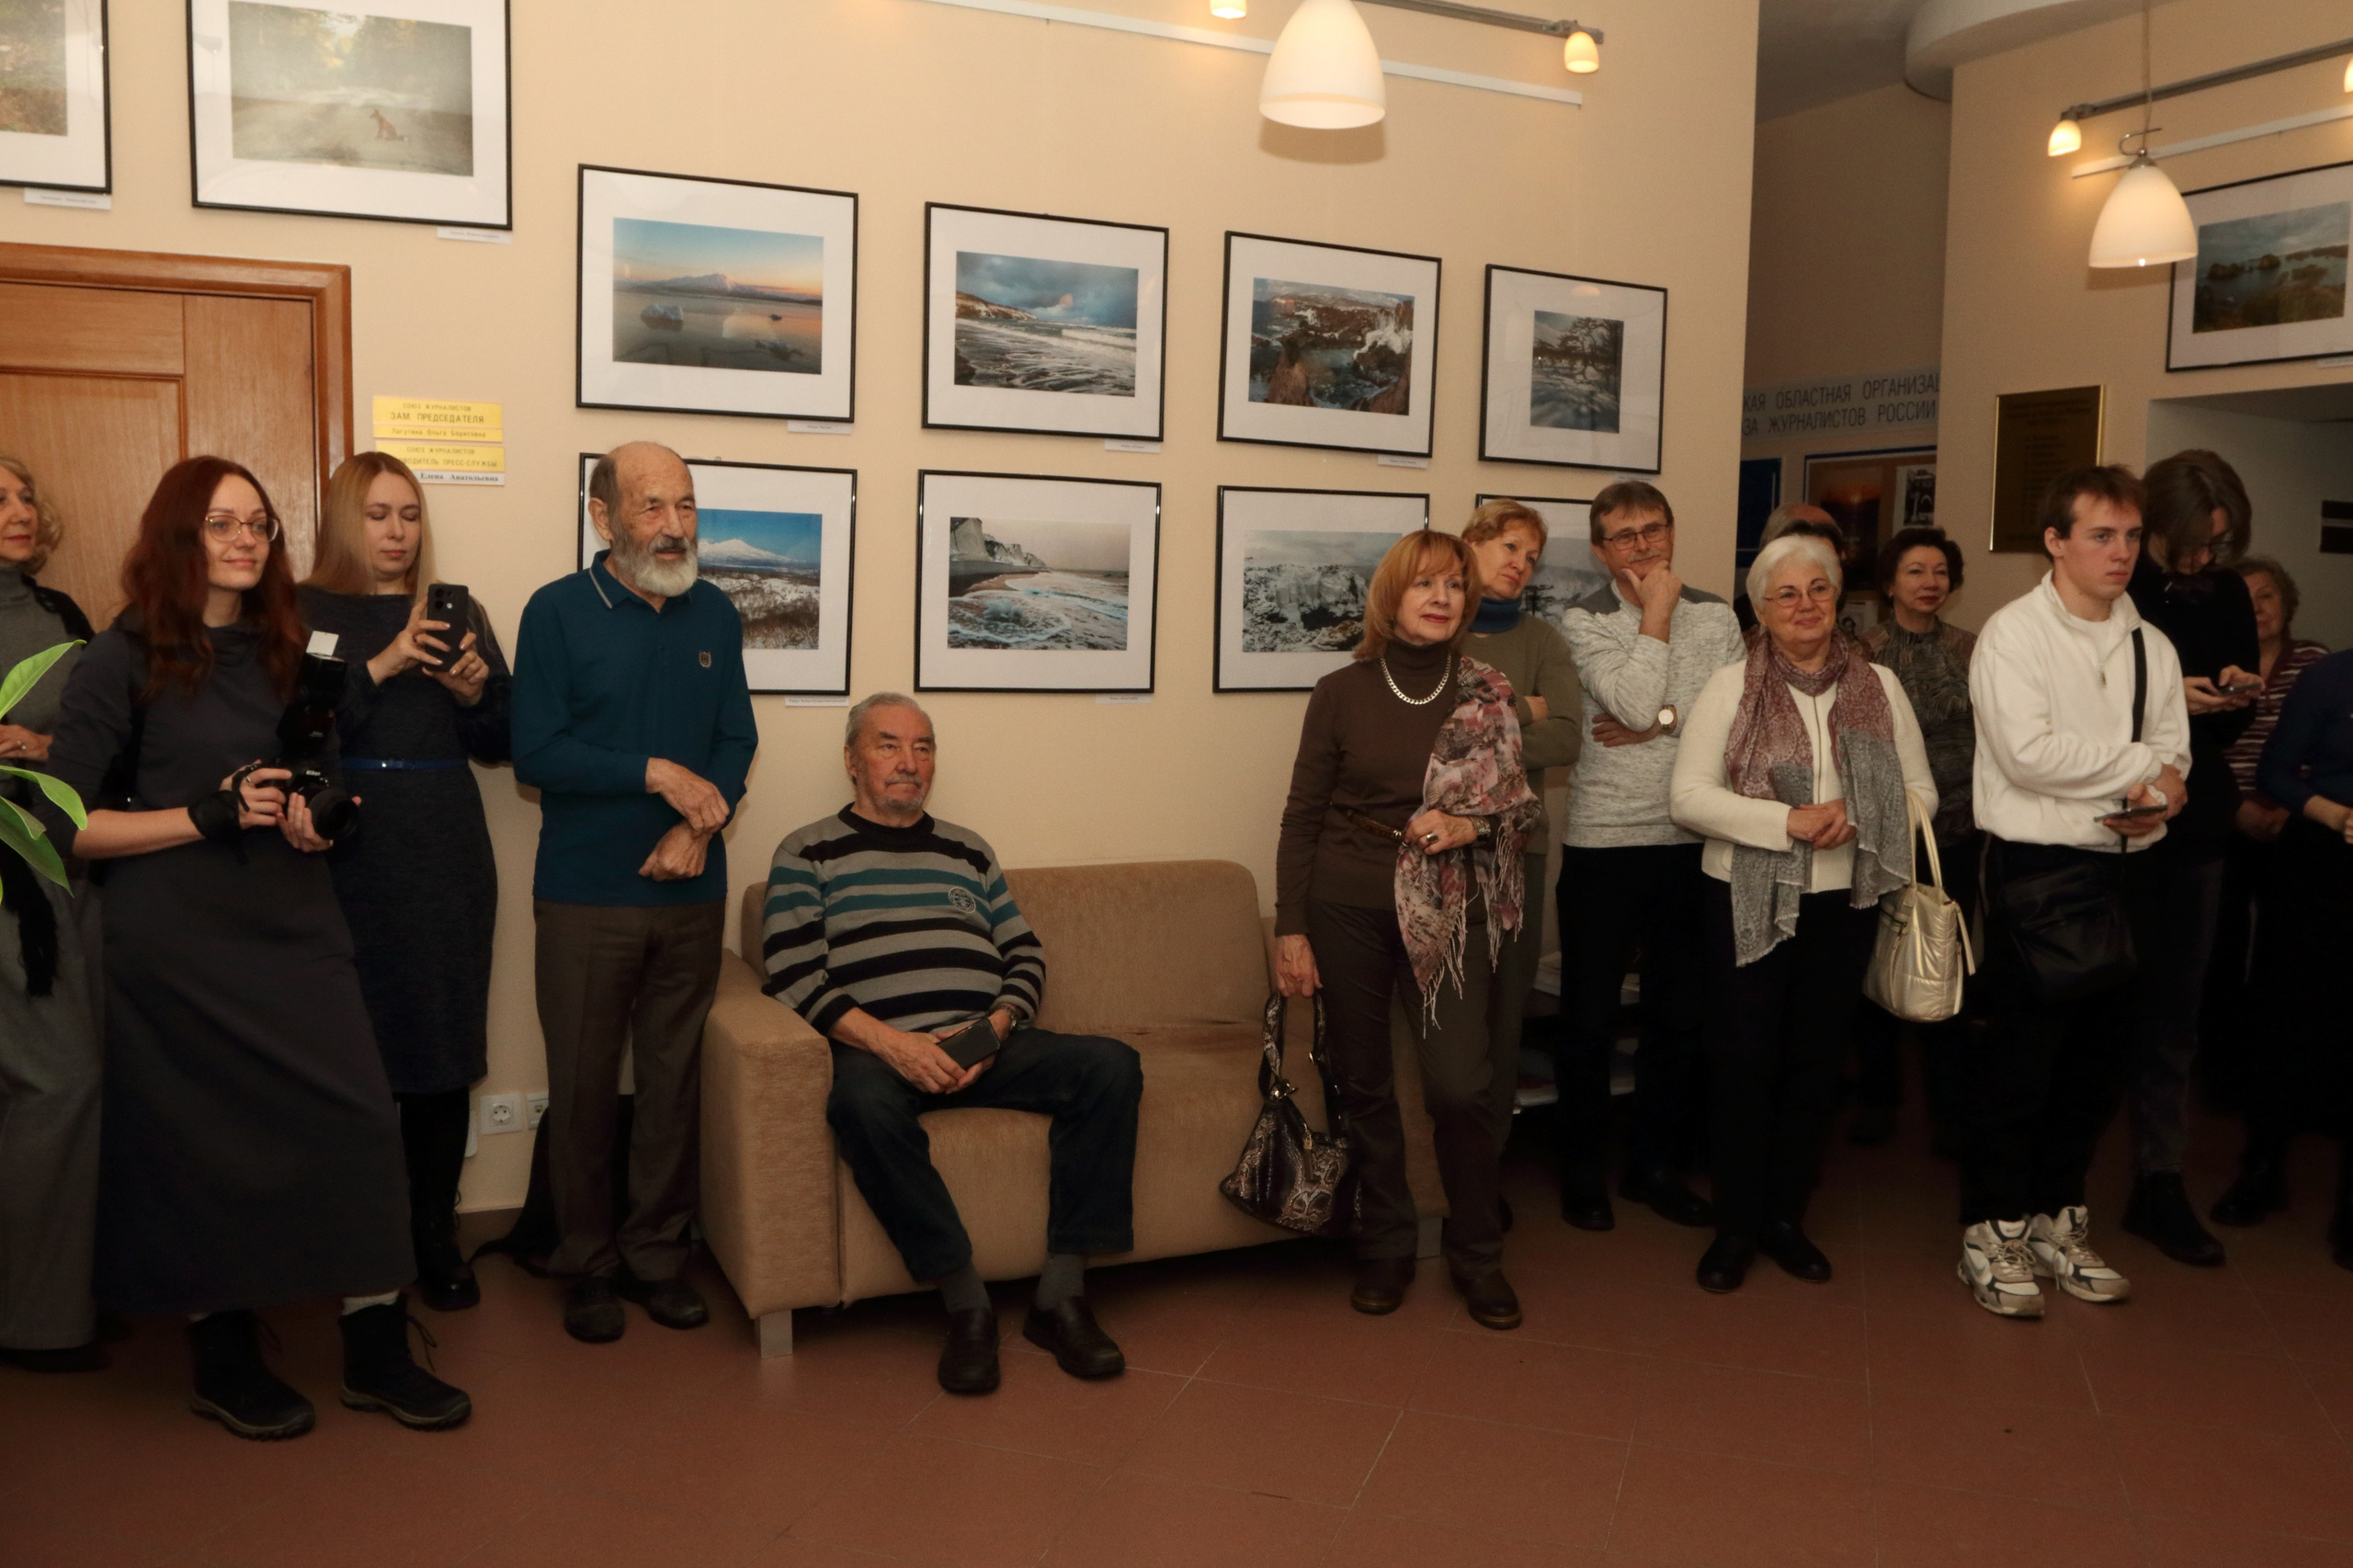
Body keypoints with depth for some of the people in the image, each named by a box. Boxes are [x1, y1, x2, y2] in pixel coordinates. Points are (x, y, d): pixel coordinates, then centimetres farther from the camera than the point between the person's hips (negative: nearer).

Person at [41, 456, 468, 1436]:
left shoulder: (289, 655, 13)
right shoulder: (124, 661, -4)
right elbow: (67, 822, -8)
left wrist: (319, 820, 1)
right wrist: (208, 814, -18)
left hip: (294, 928, 5)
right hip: (175, 942, -4)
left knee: (360, 1118, -5)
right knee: (202, 1141, 2)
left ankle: (376, 1352, 6)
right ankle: (223, 1362, 20)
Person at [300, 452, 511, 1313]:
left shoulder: (460, 614, 13)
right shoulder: (303, 613, 4)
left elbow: (501, 743, 11)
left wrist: (475, 692, -8)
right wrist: (381, 666, -17)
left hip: (448, 860, 2)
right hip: (346, 854, -2)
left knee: (445, 1049, 2)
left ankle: (435, 1237, 13)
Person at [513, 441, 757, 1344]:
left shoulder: (713, 615, 8)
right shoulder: (557, 612, -4)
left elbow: (737, 741, 8)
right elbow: (535, 754, -9)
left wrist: (699, 824, -9)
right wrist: (656, 774, -16)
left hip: (691, 894, 3)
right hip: (585, 897, -3)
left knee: (675, 1081, 8)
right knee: (583, 1089, 5)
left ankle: (657, 1253, 22)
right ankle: (587, 1264, 20)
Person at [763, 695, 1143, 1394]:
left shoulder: (969, 851, 24)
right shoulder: (807, 854, 11)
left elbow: (1026, 956, 18)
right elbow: (793, 978, -2)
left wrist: (995, 1028, -4)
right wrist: (889, 1042, -16)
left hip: (988, 1044, 4)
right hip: (877, 1048, -4)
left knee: (1112, 1065, -21)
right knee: (862, 1101, -39)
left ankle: (1061, 1295, -19)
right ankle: (966, 1302, -26)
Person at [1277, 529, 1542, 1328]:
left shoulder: (1487, 696, 4)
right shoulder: (1342, 692, 1)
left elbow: (1519, 803, 12)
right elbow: (1302, 815, 2)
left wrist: (1468, 826, -10)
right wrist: (1291, 928, -3)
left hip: (1450, 911, 0)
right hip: (1348, 911, 0)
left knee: (1463, 1086, -10)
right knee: (1363, 1083, 7)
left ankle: (1477, 1253, 13)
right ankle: (1384, 1246, 25)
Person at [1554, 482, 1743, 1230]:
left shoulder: (1716, 616, 7)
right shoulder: (1583, 622, -3)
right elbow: (1634, 701, -17)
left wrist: (1660, 720, -11)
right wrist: (1656, 613, -8)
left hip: (1693, 840, 3)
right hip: (1603, 840, -3)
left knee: (1679, 1014, 12)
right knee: (1591, 1015, 5)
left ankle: (1655, 1163, 27)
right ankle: (1582, 1169, 21)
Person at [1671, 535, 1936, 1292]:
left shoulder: (1880, 686, 6)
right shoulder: (1731, 687, -3)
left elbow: (1920, 791, 7)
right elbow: (1690, 796, -10)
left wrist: (1858, 824, -13)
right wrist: (1789, 822, -20)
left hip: (1844, 902, 3)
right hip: (1749, 901, -3)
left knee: (1815, 1059, 11)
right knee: (1742, 1060, 2)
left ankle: (1785, 1215, 26)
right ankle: (1735, 1225, 16)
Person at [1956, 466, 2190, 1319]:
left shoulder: (2151, 646, 12)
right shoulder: (2013, 633, -8)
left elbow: (2174, 759, 9)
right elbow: (2028, 753, -19)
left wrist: (2158, 797, -14)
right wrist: (2138, 763, -8)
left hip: (2128, 869, 6)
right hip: (2038, 870, -6)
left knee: (2102, 1053, 13)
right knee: (2019, 1055, -1)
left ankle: (2058, 1216, 28)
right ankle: (1992, 1233, 13)